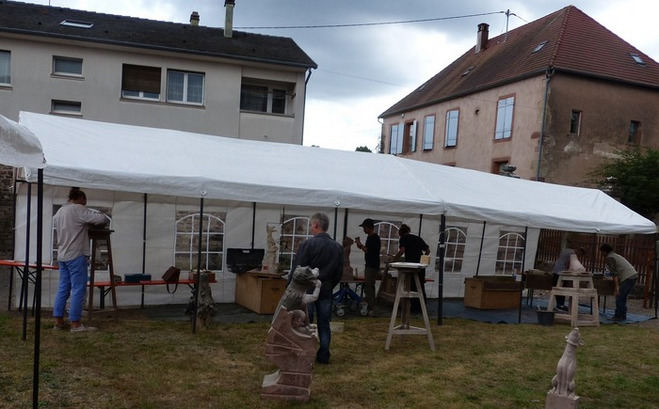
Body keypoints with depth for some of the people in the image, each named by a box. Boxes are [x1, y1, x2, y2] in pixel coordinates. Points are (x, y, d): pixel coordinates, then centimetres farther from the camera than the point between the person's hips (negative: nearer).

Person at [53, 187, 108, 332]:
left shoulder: (59, 211, 14)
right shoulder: (78, 209, -11)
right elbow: (101, 219, -17)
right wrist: (103, 217, 7)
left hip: (62, 256, 9)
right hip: (76, 256, -9)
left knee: (63, 289, 13)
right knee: (78, 290, -3)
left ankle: (58, 321, 16)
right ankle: (75, 324, -1)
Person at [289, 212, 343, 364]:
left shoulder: (308, 244, -14)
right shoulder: (338, 247, 4)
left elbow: (297, 269, -13)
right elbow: (339, 273, 9)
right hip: (325, 292, 5)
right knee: (324, 325, 11)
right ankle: (324, 356, 17)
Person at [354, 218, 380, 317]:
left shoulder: (374, 238, -16)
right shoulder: (370, 237, 14)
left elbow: (368, 250, -21)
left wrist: (360, 244, -11)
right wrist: (360, 245, 5)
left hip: (372, 266, -10)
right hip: (369, 265, 10)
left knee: (368, 287, -11)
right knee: (370, 286, 14)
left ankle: (370, 309, -9)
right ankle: (371, 307, 20)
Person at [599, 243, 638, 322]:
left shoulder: (609, 258, -5)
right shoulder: (616, 255, 24)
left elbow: (614, 273, -13)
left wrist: (617, 287, -16)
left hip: (627, 278, -10)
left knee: (619, 297, -5)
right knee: (622, 297, 14)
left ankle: (618, 316, -3)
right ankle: (623, 316, 16)